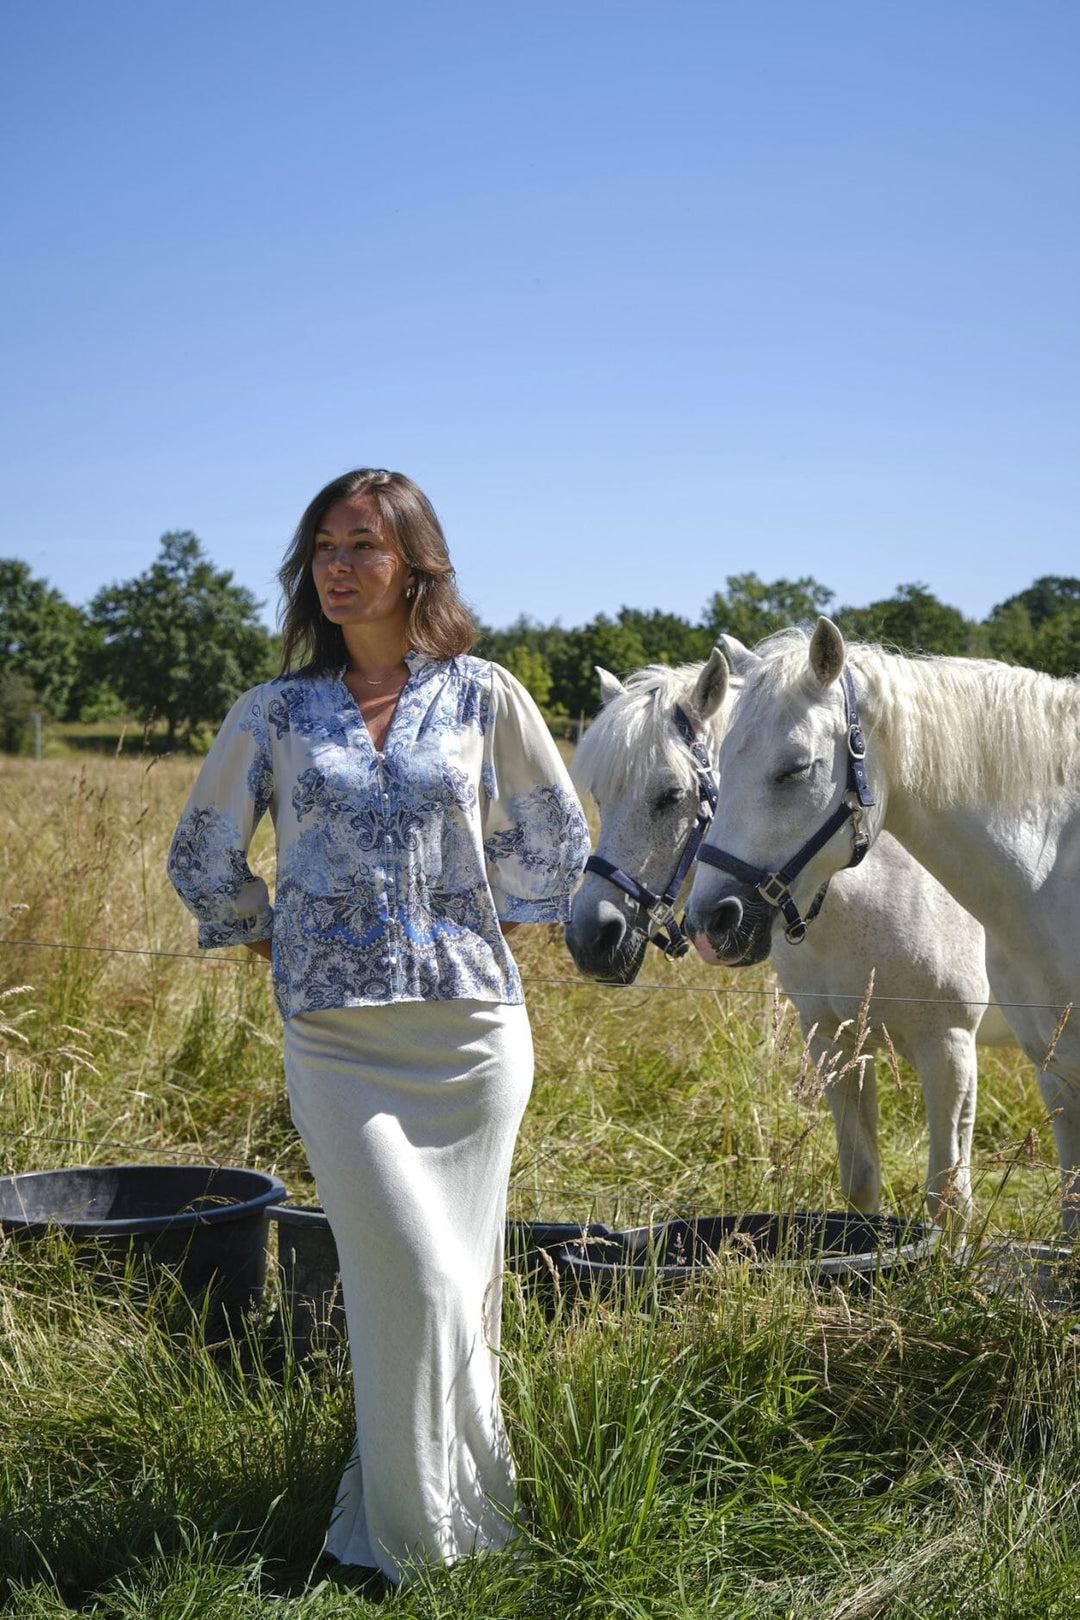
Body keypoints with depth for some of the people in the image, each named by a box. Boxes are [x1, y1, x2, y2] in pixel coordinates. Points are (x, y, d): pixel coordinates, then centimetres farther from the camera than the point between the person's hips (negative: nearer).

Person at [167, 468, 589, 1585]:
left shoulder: (482, 697, 4)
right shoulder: (276, 713, 4)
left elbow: (555, 844, 15)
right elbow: (201, 859, 16)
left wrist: (485, 932, 10)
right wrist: (277, 945, 10)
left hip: (472, 1021, 1)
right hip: (338, 1038, -1)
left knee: (461, 1276, 10)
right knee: (417, 1280, -5)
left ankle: (471, 1510, 29)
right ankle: (425, 1535, 13)